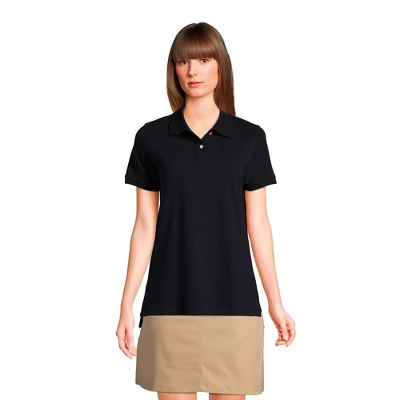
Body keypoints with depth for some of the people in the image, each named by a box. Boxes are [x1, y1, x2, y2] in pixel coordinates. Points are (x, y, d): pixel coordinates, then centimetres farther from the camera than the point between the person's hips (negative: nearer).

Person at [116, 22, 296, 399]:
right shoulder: (151, 138, 3)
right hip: (170, 301, 0)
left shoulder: (249, 138, 3)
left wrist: (275, 301, 4)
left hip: (233, 301, 0)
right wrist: (126, 304, 0)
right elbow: (145, 225, 4)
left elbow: (257, 224, 5)